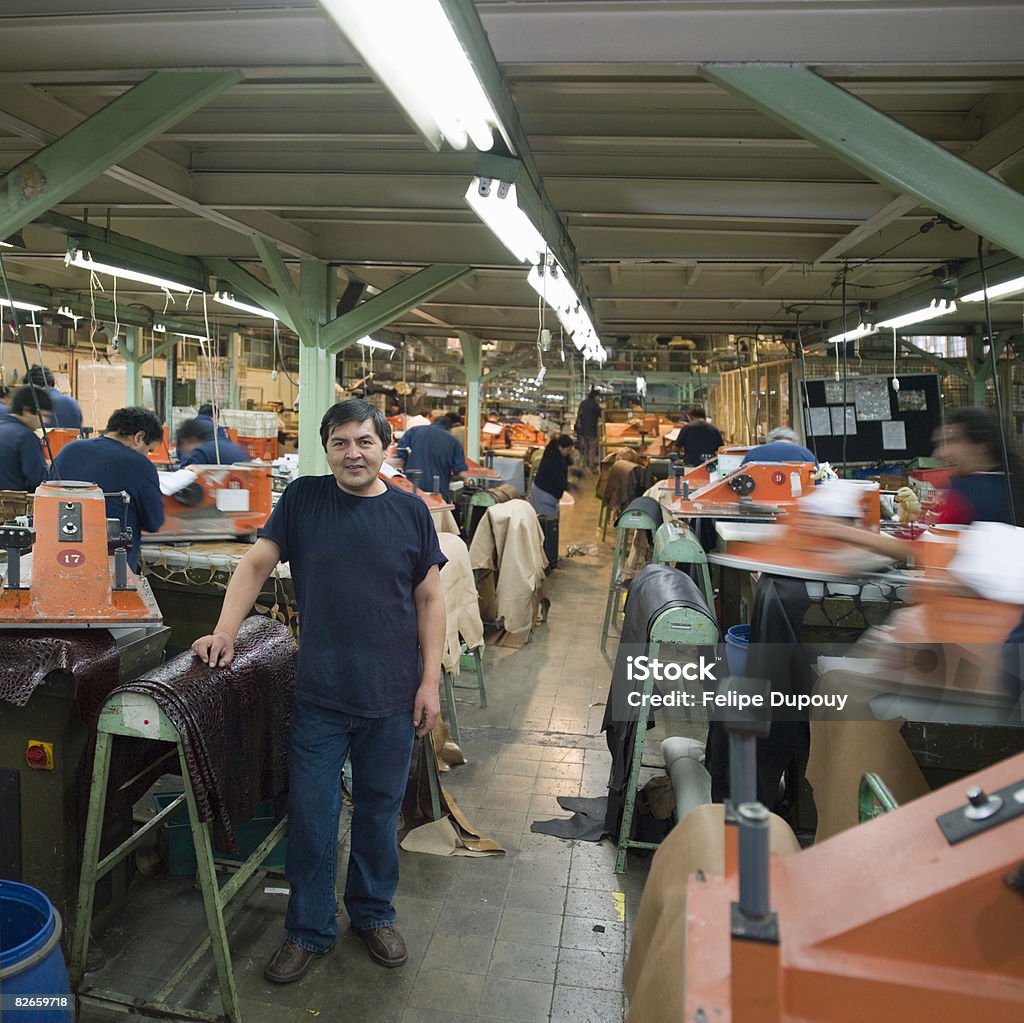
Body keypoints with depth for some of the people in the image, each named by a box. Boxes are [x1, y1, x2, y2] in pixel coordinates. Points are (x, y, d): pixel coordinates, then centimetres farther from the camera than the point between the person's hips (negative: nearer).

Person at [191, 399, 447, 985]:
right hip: (320, 695, 0)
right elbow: (257, 564, 4)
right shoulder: (303, 498, -1)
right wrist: (226, 631, -9)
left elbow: (429, 599, 1)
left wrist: (431, 680, -3)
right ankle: (310, 931, 29)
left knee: (380, 811, 15)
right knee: (312, 816, 8)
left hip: (392, 697, 0)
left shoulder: (410, 511, -2)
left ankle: (374, 914, 38)